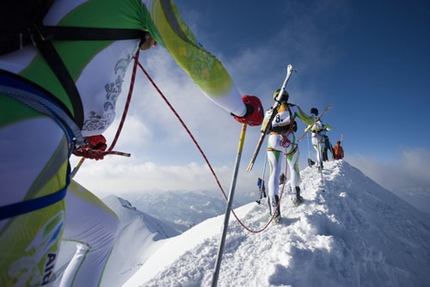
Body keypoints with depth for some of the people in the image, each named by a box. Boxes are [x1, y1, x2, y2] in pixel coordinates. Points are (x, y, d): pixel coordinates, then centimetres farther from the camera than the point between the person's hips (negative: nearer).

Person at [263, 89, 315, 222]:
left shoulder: (269, 112, 20)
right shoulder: (293, 108, 15)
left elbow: (263, 129, 29)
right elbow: (309, 121, 20)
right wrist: (314, 117, 43)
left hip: (273, 141, 1)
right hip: (289, 140, -1)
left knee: (274, 172, -4)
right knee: (294, 168, 22)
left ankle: (274, 207, -18)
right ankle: (296, 195, 11)